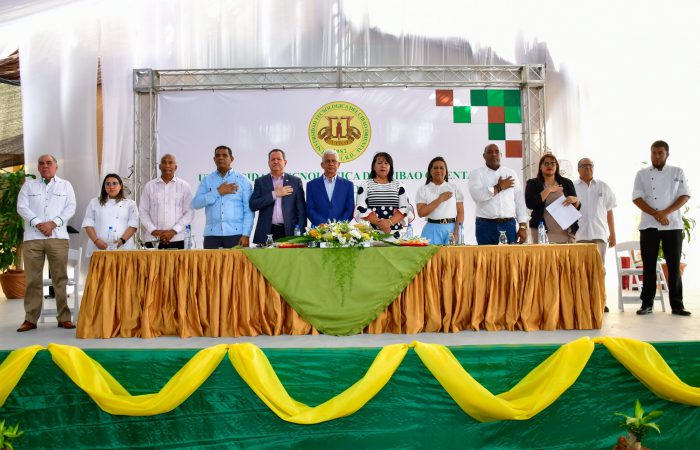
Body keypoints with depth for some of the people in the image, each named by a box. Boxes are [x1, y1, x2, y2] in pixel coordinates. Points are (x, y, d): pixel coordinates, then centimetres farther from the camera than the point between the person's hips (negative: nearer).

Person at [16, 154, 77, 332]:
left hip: (58, 237, 0)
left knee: (60, 278, -2)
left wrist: (53, 223, -11)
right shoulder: (28, 185, 14)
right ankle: (30, 319, 4)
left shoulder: (65, 185, 14)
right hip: (32, 238, 1)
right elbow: (22, 207, 3)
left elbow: (70, 208, 3)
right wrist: (38, 224, -12)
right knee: (33, 279, 0)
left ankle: (64, 318, 1)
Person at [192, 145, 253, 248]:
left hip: (236, 233, -1)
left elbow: (248, 210, 2)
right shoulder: (207, 180, 12)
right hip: (212, 234, 2)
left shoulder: (242, 180, 7)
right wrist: (218, 192, -7)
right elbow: (196, 203, 0)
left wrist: (246, 235, -8)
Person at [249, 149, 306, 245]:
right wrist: (274, 194, -9)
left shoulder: (295, 181, 9)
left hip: (289, 232, 0)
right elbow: (253, 205, -2)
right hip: (266, 233, 0)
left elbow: (301, 210, 6)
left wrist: (301, 234, -2)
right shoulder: (260, 182, 10)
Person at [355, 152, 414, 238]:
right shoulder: (365, 185, 7)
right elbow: (361, 208, -3)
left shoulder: (399, 185, 12)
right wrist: (379, 223, -15)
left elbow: (405, 207, 1)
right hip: (372, 231, -1)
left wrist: (390, 222, -15)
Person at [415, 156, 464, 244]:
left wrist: (456, 233, -8)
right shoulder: (423, 189, 4)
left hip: (451, 229, 1)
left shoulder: (454, 188, 9)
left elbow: (460, 213, 4)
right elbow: (421, 213, -8)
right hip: (433, 230, -1)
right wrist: (440, 199, -10)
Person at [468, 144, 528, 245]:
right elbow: (477, 195, -15)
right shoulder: (477, 173, 4)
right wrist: (499, 187, -6)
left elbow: (519, 200, 10)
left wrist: (522, 226, 3)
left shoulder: (511, 173, 13)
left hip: (509, 225, 3)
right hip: (486, 226, -3)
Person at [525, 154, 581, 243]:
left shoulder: (566, 183, 14)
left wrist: (575, 200, -8)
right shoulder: (533, 184, 8)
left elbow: (577, 208, 15)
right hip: (542, 231, -2)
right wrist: (548, 190, -5)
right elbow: (530, 204, -9)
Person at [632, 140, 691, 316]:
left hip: (673, 225, 0)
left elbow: (685, 195, 0)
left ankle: (677, 305, 6)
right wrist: (656, 214, -14)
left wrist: (666, 212, -14)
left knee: (674, 266, 1)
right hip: (649, 226, 0)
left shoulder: (677, 172, 7)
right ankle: (647, 303, 9)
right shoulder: (642, 174, 6)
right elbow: (637, 198, -2)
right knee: (649, 266, 3)